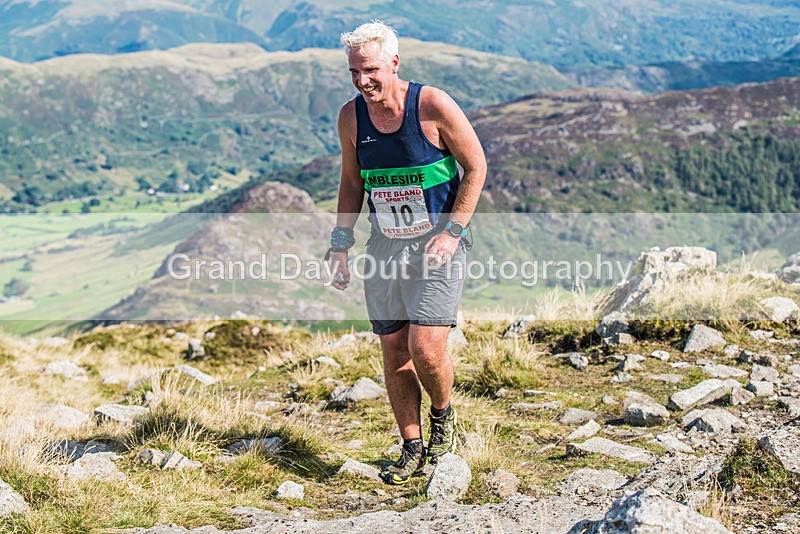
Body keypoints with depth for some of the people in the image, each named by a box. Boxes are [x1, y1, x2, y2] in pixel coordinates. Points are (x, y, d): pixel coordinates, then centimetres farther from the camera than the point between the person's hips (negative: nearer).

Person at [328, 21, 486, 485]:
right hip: (385, 246, 5)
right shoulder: (351, 117, 0)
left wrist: (452, 230, -13)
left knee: (426, 347, -15)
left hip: (438, 243, -4)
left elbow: (476, 166, -6)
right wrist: (341, 245, 7)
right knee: (394, 351, 5)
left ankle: (444, 415, 17)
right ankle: (413, 449, 20)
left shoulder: (434, 105, -14)